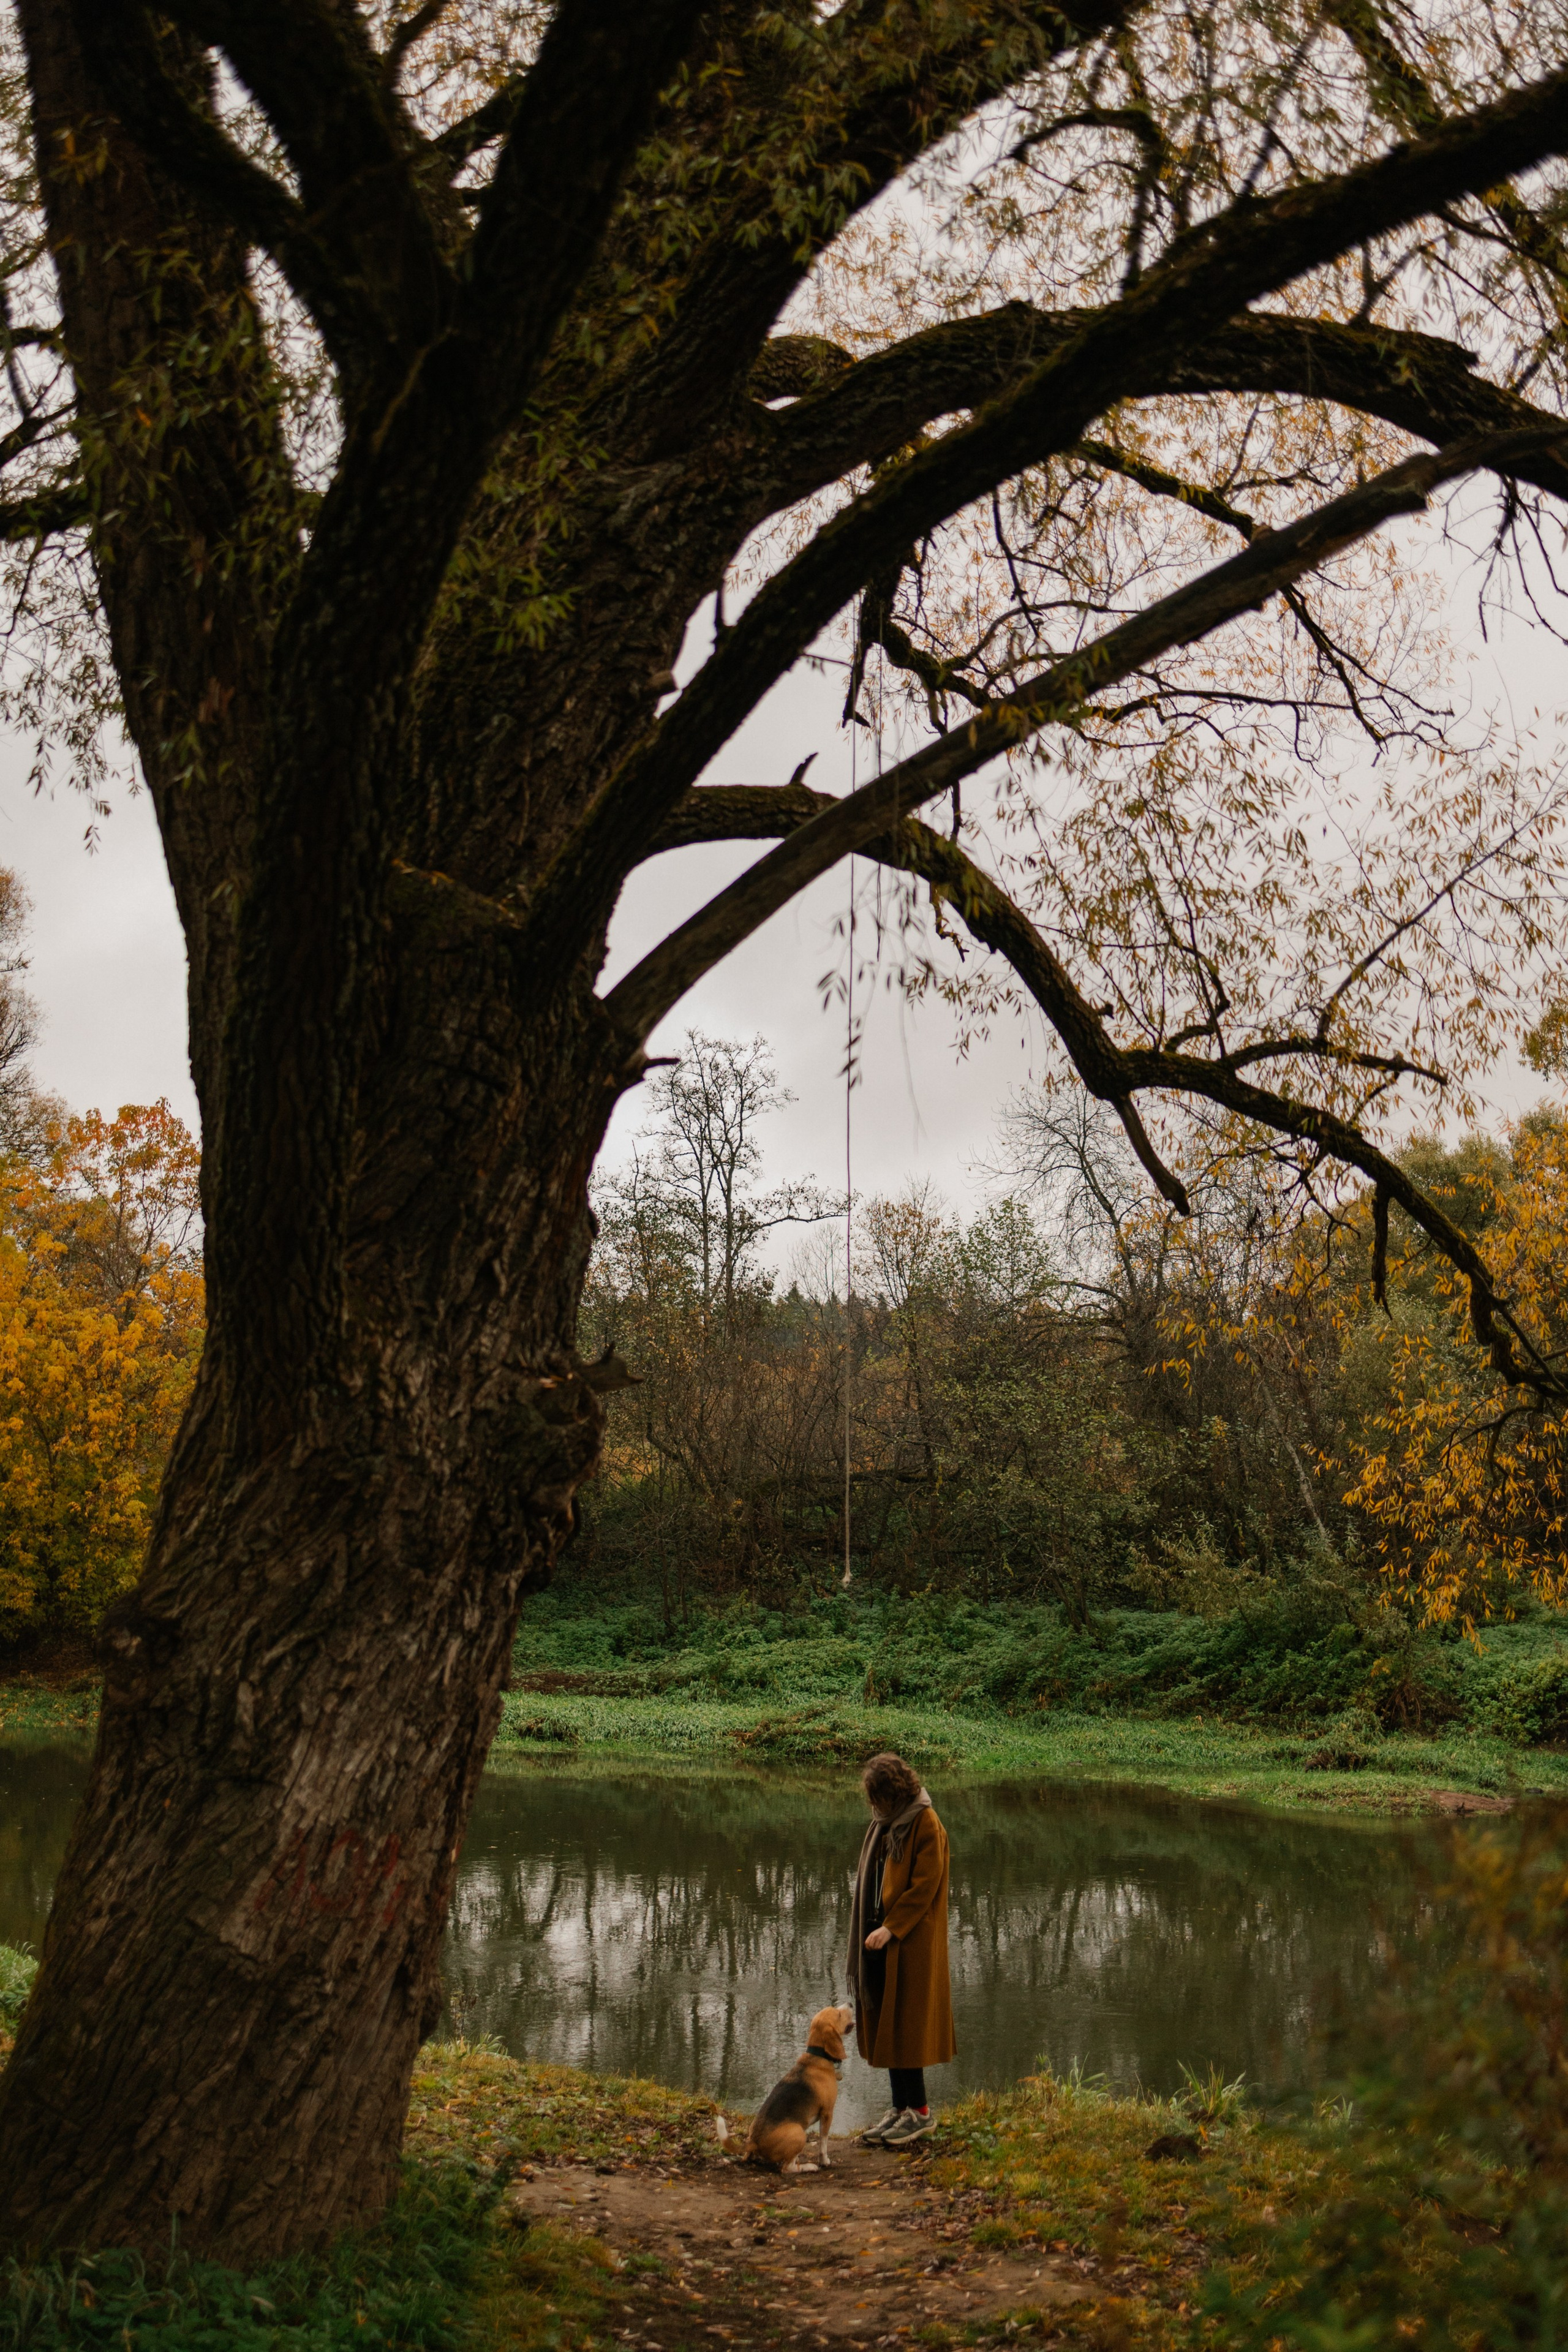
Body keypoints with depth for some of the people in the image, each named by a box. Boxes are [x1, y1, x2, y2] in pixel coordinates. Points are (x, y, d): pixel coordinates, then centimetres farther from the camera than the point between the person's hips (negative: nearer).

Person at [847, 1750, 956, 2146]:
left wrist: (891, 1928, -20)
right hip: (882, 1937, 8)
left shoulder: (926, 1824, -14)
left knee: (903, 2024, -5)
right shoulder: (885, 1823, 12)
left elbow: (926, 1885, -18)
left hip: (911, 1942, -8)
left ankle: (919, 2111, 4)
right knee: (885, 2023, 10)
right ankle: (900, 2108, 17)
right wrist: (873, 1929, 9)